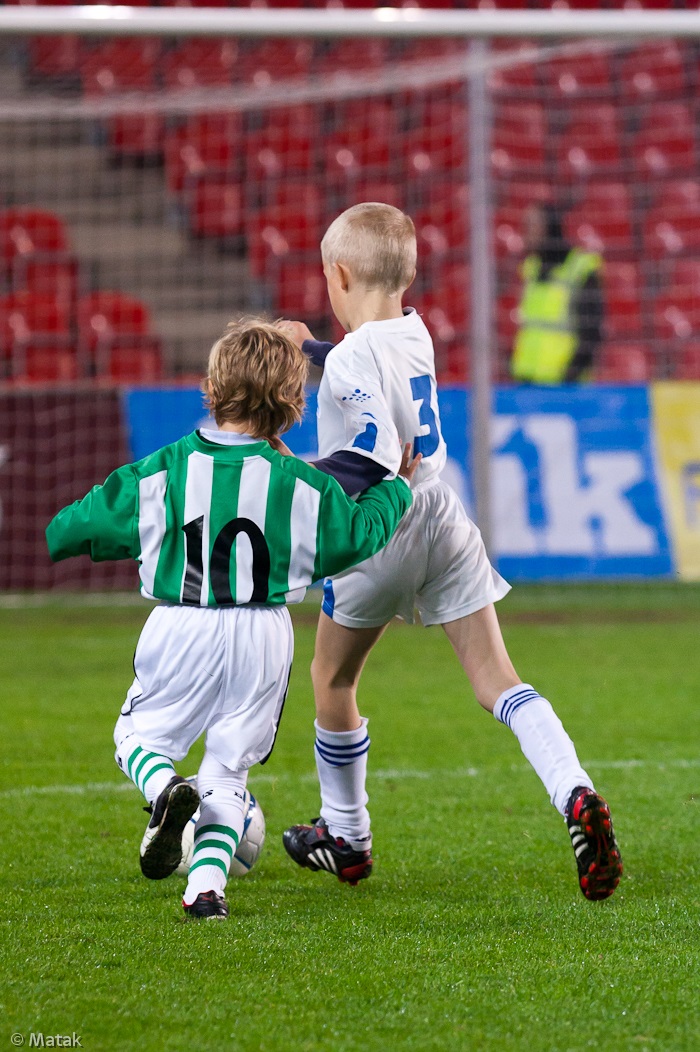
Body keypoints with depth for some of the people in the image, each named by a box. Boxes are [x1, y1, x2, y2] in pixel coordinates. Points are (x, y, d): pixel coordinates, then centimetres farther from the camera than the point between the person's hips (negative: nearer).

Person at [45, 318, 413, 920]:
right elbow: (362, 531, 10)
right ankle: (206, 884, -4)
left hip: (181, 630, -1)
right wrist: (395, 487, 28)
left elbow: (85, 524, 3)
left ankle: (166, 788, -17)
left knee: (139, 733, 18)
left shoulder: (163, 471, -3)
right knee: (228, 767, 13)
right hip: (263, 640, 1)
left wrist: (60, 538, 26)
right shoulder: (300, 485, -3)